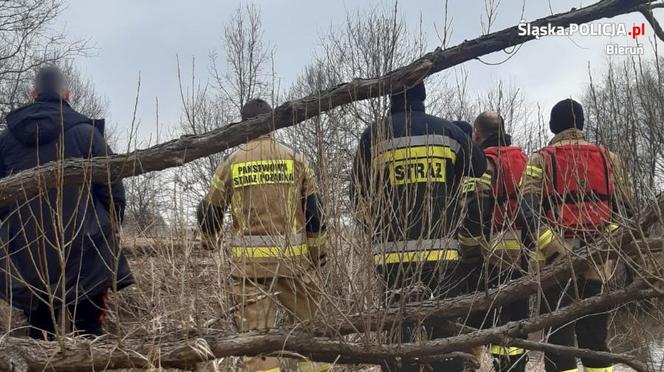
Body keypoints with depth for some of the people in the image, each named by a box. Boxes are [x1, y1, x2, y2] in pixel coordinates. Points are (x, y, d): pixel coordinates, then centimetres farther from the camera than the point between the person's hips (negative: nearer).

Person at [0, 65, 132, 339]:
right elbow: (112, 190, -6)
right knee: (86, 337, 1)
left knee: (39, 336, 14)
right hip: (83, 256, -4)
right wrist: (108, 232, 9)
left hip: (26, 258, 4)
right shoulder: (84, 132, -6)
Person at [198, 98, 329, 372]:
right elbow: (314, 211, 1)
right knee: (310, 324, 13)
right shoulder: (295, 160, 3)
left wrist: (212, 238, 32)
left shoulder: (231, 163, 4)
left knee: (255, 331, 3)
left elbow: (209, 212, 11)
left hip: (250, 260, 0)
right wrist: (319, 252, 11)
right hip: (294, 257, 0)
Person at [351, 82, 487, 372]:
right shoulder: (449, 131, 8)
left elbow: (359, 195, 8)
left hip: (393, 251, -1)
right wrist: (472, 234, 18)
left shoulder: (374, 135, 4)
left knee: (397, 330, 3)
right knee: (444, 329, 6)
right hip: (442, 250, 1)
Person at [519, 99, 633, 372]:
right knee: (595, 337, 13)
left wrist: (546, 245, -13)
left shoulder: (540, 160, 4)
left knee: (558, 337, 0)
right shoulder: (608, 158, 14)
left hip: (557, 261, -3)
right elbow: (624, 206, 9)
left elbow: (528, 208, -9)